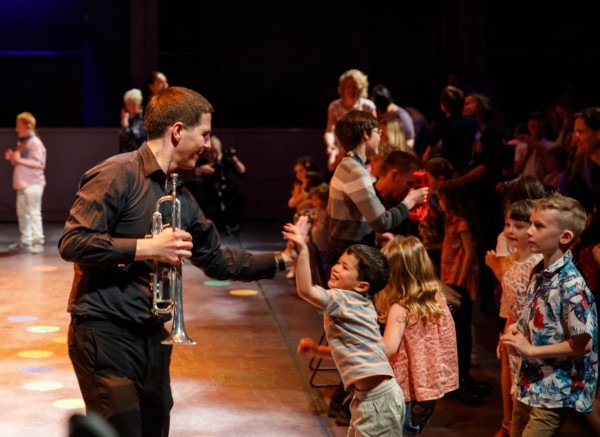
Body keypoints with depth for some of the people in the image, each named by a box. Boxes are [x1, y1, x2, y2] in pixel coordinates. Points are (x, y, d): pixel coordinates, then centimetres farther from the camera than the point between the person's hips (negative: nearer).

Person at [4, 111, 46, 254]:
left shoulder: (35, 143, -11)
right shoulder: (21, 143, 16)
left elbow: (39, 163, -20)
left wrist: (20, 160, -24)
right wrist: (11, 158, 4)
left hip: (33, 184, -9)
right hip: (21, 184, 9)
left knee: (33, 213, -8)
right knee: (22, 213, 12)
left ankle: (38, 241, -5)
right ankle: (25, 241, 20)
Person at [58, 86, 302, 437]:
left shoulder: (181, 198, 14)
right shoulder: (117, 175, -11)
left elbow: (217, 260, 21)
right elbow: (73, 243, -18)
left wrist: (282, 260, 15)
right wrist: (148, 248, -18)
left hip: (154, 335, 8)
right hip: (104, 332, -8)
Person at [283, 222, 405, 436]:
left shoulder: (343, 300, -14)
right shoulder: (359, 304, 15)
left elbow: (305, 290, -30)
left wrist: (302, 252, -33)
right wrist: (318, 350, 13)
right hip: (367, 395, 10)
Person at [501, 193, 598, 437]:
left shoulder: (571, 286, -22)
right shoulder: (538, 273, 5)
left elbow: (584, 343, -22)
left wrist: (530, 350, -19)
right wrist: (517, 328, -3)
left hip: (554, 393, -9)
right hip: (528, 384, 9)